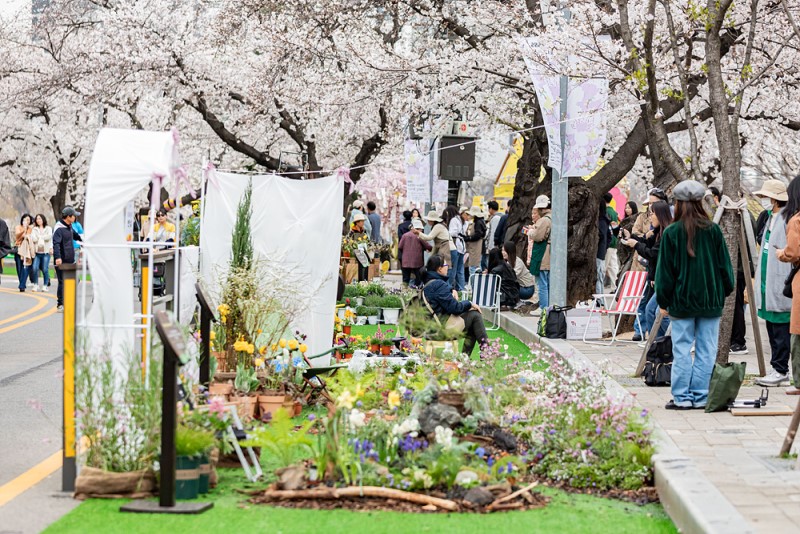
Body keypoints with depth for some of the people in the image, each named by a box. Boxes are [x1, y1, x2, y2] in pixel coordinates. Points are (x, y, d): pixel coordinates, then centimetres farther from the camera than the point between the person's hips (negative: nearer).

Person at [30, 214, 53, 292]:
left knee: (45, 269, -6)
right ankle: (35, 285, 1)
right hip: (37, 252, 2)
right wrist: (43, 237, -4)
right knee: (35, 268, -10)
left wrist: (39, 237, 1)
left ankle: (45, 285, 3)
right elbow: (33, 239, -1)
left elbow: (49, 237, -7)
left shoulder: (48, 229, 9)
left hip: (46, 251, -2)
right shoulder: (34, 229, 13)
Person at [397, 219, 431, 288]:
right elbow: (428, 247, -6)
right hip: (417, 262, -3)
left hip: (405, 262, 3)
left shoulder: (405, 235, 2)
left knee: (405, 280, 8)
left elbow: (399, 247, 4)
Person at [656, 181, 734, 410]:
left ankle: (682, 397, 4)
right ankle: (700, 397, 6)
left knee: (682, 350, 4)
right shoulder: (713, 230, -1)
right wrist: (725, 292, 17)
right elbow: (724, 265, 5)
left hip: (681, 300, -1)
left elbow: (665, 270, -3)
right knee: (706, 350, 6)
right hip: (711, 300, 2)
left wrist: (663, 301, 6)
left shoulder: (671, 233, -6)